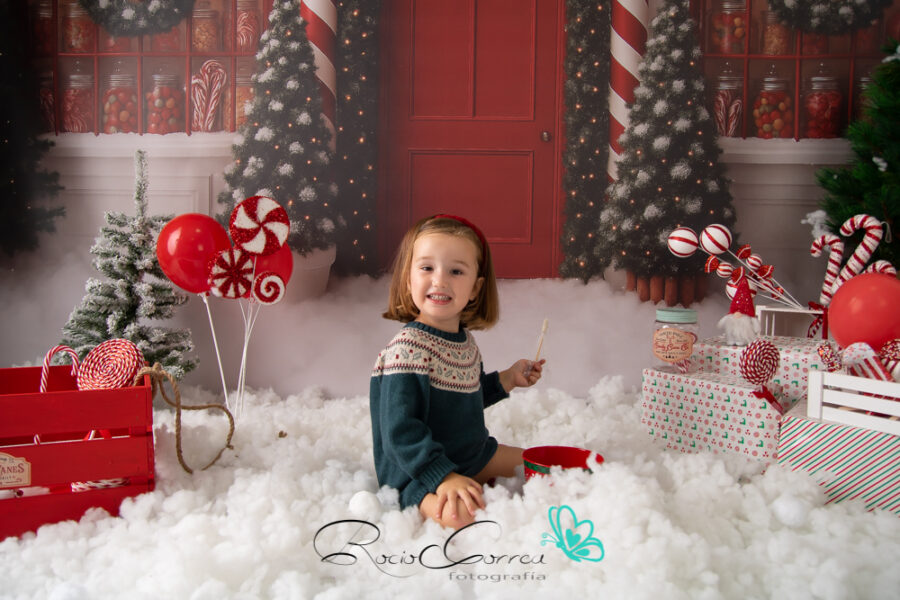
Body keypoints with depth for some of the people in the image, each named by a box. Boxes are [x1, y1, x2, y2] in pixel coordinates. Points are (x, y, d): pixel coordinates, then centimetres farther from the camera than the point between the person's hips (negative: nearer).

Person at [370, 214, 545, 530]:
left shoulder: (465, 341, 3)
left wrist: (506, 379, 10)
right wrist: (444, 477, -31)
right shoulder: (408, 348, -24)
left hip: (471, 456, 9)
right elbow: (399, 430, -27)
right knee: (460, 514, -35)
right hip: (417, 472, -9)